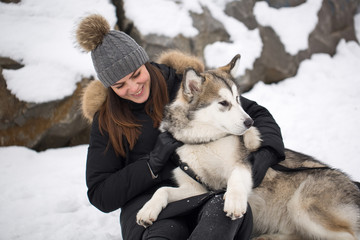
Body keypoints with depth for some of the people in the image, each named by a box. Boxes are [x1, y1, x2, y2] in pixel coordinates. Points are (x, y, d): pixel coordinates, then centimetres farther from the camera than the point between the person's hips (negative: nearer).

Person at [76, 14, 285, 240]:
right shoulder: (106, 121, 8)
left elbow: (256, 113, 11)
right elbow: (100, 196, 4)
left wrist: (265, 154, -11)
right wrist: (153, 161, -10)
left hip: (207, 197, 1)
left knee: (229, 206, -37)